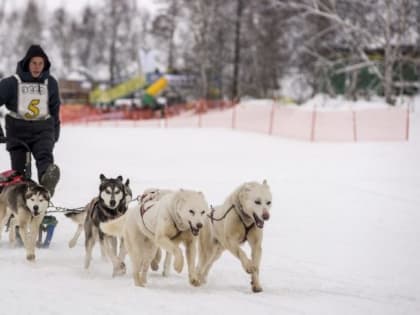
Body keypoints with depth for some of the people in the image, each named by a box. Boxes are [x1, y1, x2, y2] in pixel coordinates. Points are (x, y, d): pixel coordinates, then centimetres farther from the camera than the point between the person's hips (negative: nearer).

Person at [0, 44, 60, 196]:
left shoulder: (50, 83, 5)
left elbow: (55, 109, 18)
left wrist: (55, 131, 21)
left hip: (43, 129, 0)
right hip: (18, 130, 0)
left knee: (45, 156, -29)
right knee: (18, 169, -4)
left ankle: (47, 180, -56)